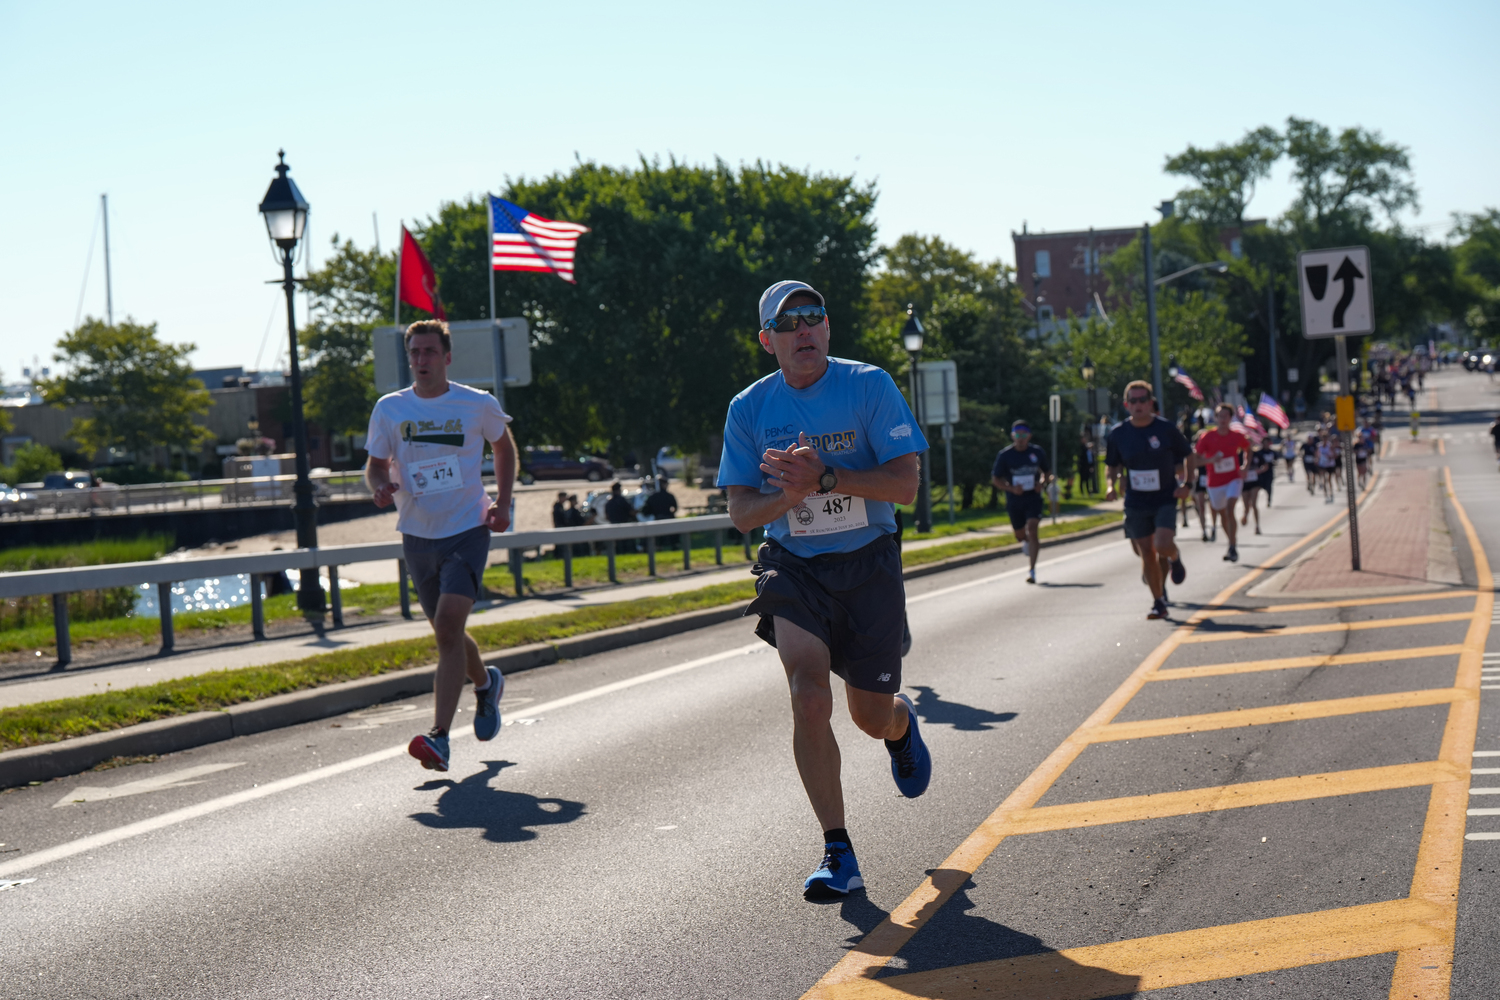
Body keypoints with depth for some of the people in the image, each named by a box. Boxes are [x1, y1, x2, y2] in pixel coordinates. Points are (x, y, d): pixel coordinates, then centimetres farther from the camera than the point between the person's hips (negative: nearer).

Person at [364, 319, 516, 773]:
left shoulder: (479, 406, -3)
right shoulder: (389, 408, 0)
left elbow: (504, 446, 15)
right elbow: (375, 465, 8)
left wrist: (503, 503, 4)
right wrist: (380, 486, -16)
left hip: (467, 531, -4)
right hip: (418, 535, 4)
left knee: (448, 626, -20)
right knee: (447, 634, 15)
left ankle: (439, 738, -22)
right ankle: (486, 684, 47)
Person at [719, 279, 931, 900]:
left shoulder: (869, 387, -6)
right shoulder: (749, 409, 0)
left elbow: (905, 484, -12)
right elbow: (741, 513, 1)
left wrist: (823, 478, -23)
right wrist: (790, 492, -20)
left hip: (868, 564, -1)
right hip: (794, 569, 1)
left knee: (871, 716, 7)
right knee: (809, 699, -19)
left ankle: (902, 723, 47)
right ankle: (837, 853, -10)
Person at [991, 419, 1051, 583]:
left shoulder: (1037, 453, -1)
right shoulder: (1005, 455, -6)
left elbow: (1047, 472, 15)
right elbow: (995, 479, -2)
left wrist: (1042, 483, -6)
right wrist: (1011, 488, -18)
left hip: (1033, 498, -1)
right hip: (1014, 500, 1)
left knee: (1032, 528, -17)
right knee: (1020, 534, 13)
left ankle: (1032, 570, -15)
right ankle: (1027, 542, 53)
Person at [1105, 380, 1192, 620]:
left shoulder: (1166, 429, -7)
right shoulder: (1118, 433, -2)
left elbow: (1187, 457, 5)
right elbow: (1112, 464, 11)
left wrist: (1184, 483, -8)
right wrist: (1111, 484, -8)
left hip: (1165, 499, -2)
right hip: (1135, 502, 2)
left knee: (1163, 545, -20)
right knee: (1146, 554, 4)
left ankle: (1174, 558, 17)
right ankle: (1159, 602, 18)